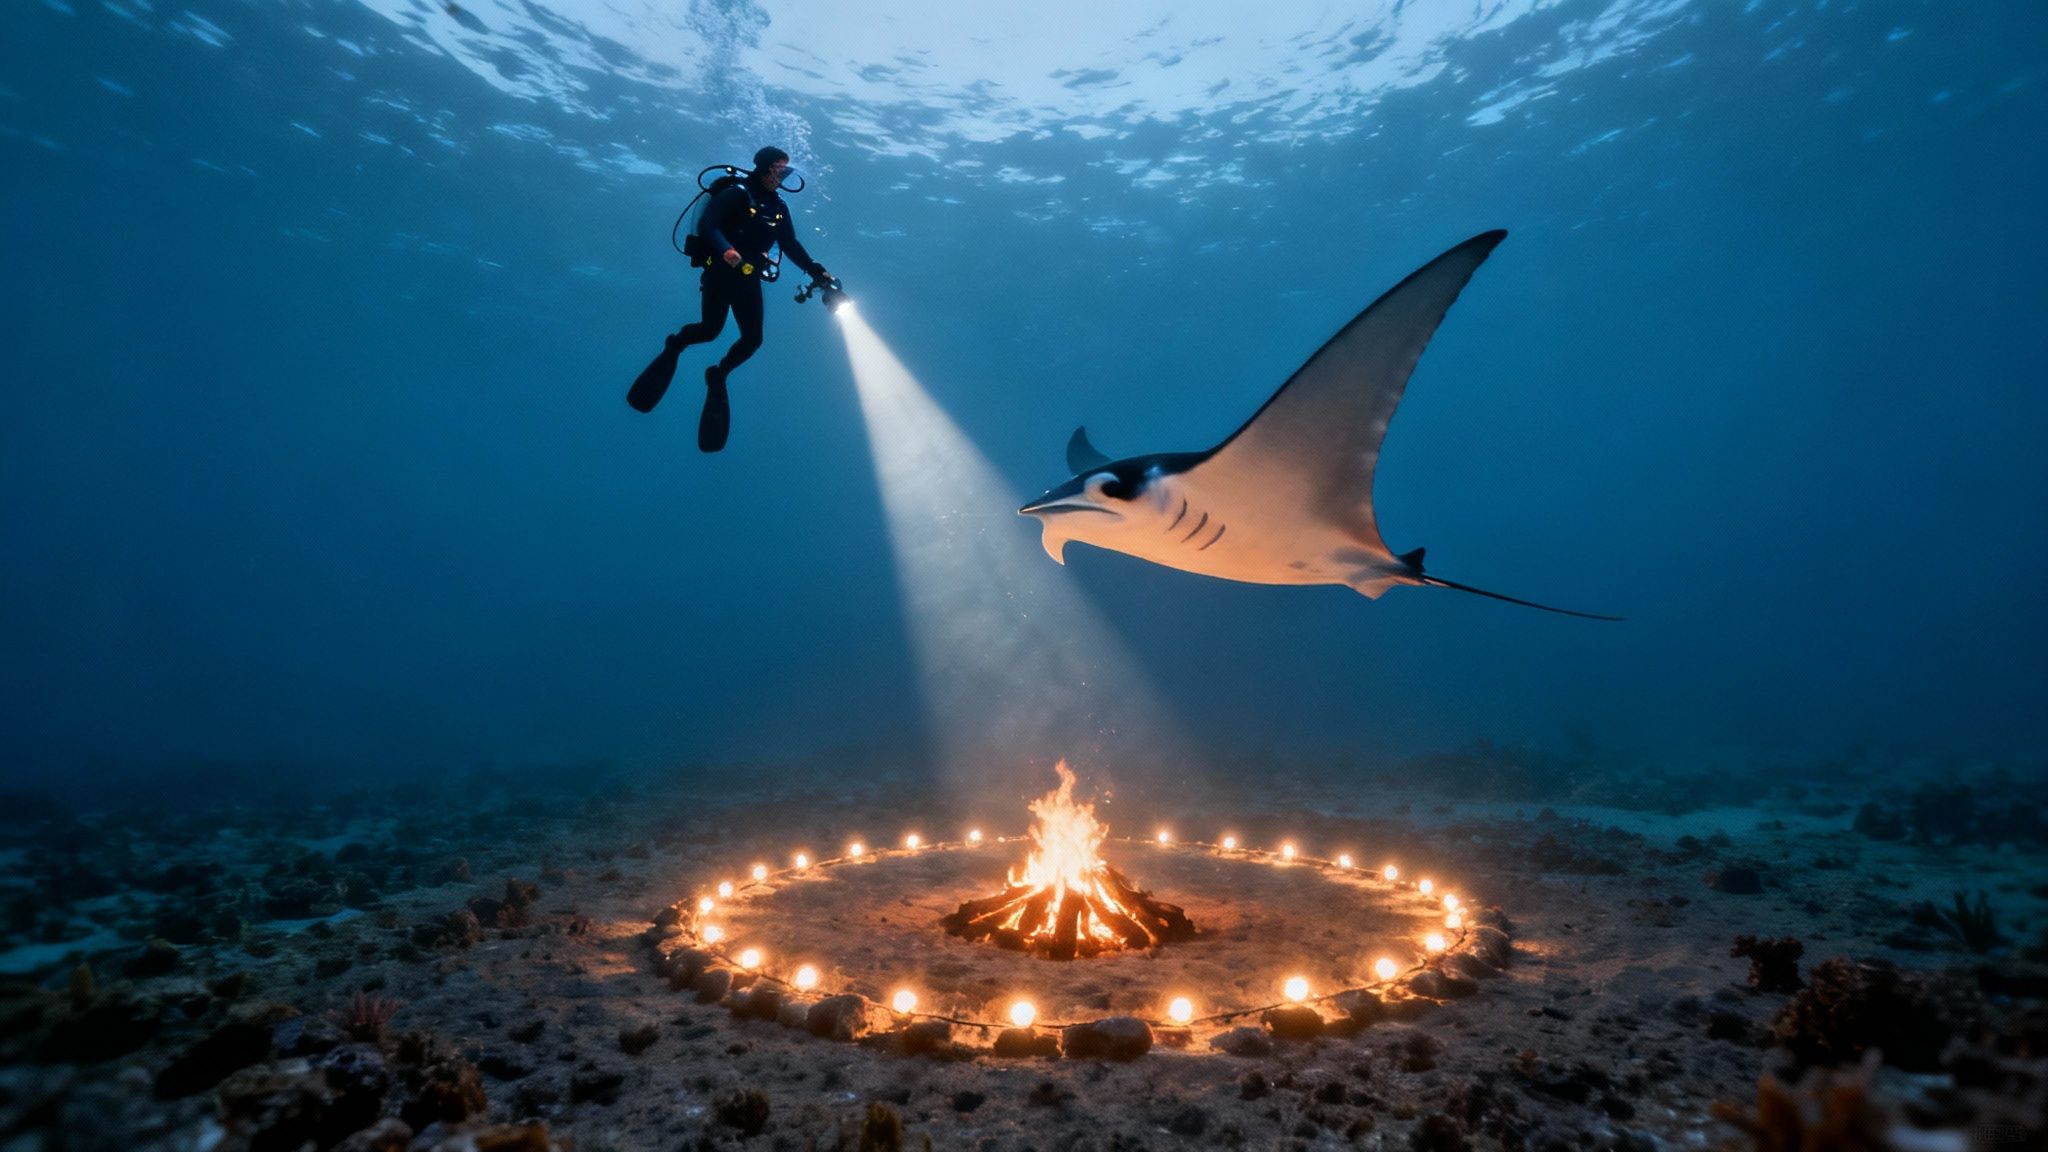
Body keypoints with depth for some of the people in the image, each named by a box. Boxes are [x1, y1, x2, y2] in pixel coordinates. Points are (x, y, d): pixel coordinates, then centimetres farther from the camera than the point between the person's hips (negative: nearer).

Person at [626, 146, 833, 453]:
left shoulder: (779, 208, 11)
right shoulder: (737, 194, -10)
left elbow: (791, 245, 14)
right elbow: (706, 225, -20)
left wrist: (816, 271, 4)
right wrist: (725, 250, -38)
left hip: (749, 280, 6)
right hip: (721, 272, -6)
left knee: (752, 340, -3)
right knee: (711, 330, -15)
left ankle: (718, 375, 23)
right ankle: (674, 346, 20)